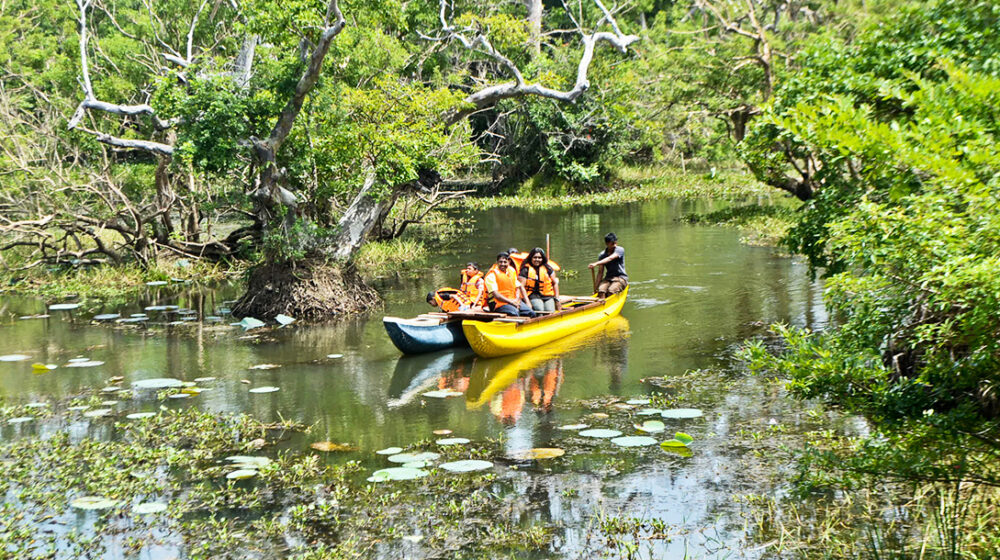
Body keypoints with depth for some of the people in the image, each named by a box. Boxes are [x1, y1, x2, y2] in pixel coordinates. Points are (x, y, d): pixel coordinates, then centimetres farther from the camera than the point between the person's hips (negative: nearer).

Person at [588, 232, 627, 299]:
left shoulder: (620, 250, -7)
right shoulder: (602, 255, 4)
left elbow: (610, 258, -25)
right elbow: (600, 272, 4)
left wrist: (596, 264, -38)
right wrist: (596, 287, -5)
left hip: (621, 278, -3)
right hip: (608, 278, 3)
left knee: (611, 290, -32)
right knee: (601, 290, -27)